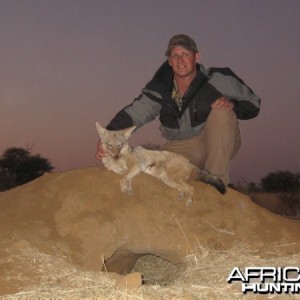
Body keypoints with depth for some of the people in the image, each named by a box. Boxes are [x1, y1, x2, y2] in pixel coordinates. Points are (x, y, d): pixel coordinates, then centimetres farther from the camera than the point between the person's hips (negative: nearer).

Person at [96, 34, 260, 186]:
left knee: (222, 112, -29)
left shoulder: (217, 79, -12)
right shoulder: (161, 88, -6)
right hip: (179, 149, 3)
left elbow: (253, 105, -5)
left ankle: (216, 180, -23)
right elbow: (134, 112, -17)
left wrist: (232, 104, -29)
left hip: (219, 145, -2)